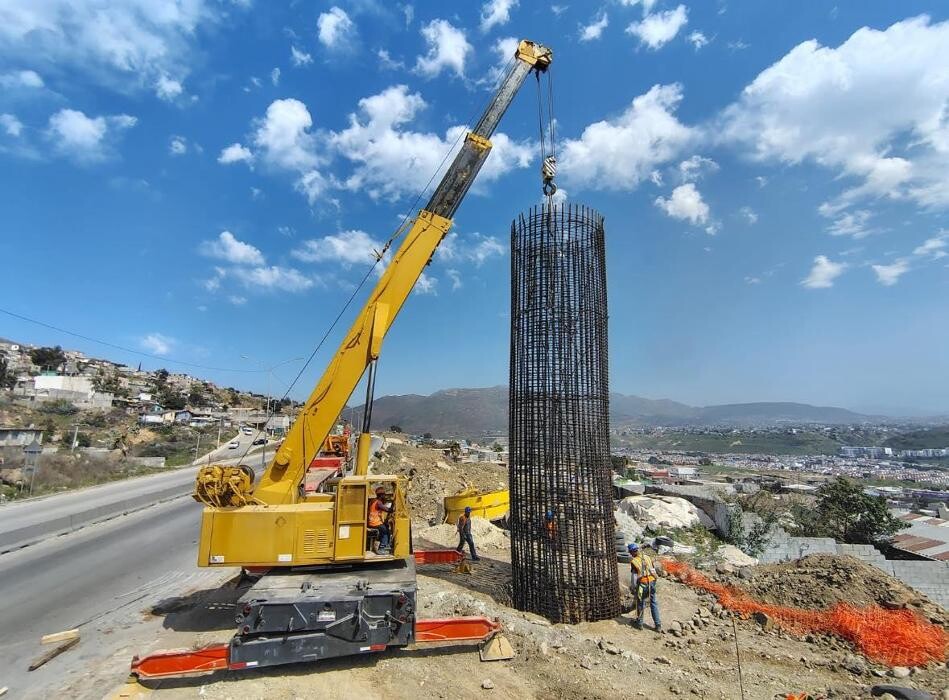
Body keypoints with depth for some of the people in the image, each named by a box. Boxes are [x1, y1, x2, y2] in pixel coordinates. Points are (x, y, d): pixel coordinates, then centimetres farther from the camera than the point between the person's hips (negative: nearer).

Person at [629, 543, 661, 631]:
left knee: (640, 604, 12)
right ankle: (658, 625, 16)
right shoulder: (647, 557, 2)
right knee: (654, 604, 14)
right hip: (651, 583, 4)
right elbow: (653, 571, 9)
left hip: (642, 585, -4)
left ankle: (639, 623, 25)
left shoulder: (633, 561, -13)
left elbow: (634, 576, -11)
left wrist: (632, 588, 0)